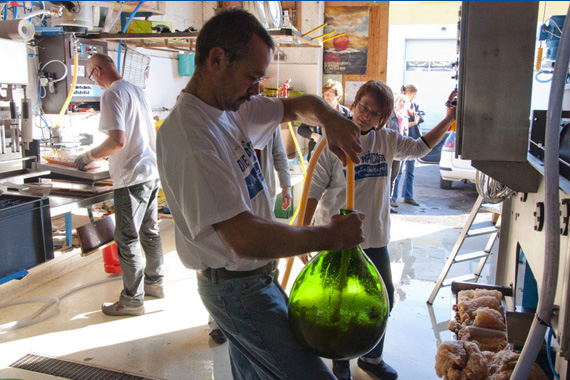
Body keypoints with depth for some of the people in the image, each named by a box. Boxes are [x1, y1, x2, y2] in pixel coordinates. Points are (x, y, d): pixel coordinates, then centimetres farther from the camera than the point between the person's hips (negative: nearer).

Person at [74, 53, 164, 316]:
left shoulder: (112, 95, -13)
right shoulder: (138, 91, 14)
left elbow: (118, 141, -22)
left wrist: (88, 157, -8)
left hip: (131, 177, -9)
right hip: (152, 171, 9)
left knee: (127, 239, 1)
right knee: (150, 232, 18)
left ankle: (132, 300, 10)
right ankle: (154, 282, 32)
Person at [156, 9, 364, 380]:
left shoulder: (233, 106, 3)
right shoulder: (188, 133, -26)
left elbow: (299, 105, 15)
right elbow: (245, 238, -32)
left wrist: (330, 119, -9)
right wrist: (332, 236, -21)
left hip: (256, 276, 9)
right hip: (238, 288, -9)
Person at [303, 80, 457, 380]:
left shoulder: (388, 140, 3)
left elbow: (420, 147, 19)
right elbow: (314, 190, -10)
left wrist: (448, 120, 9)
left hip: (375, 237, 5)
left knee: (383, 298, 15)